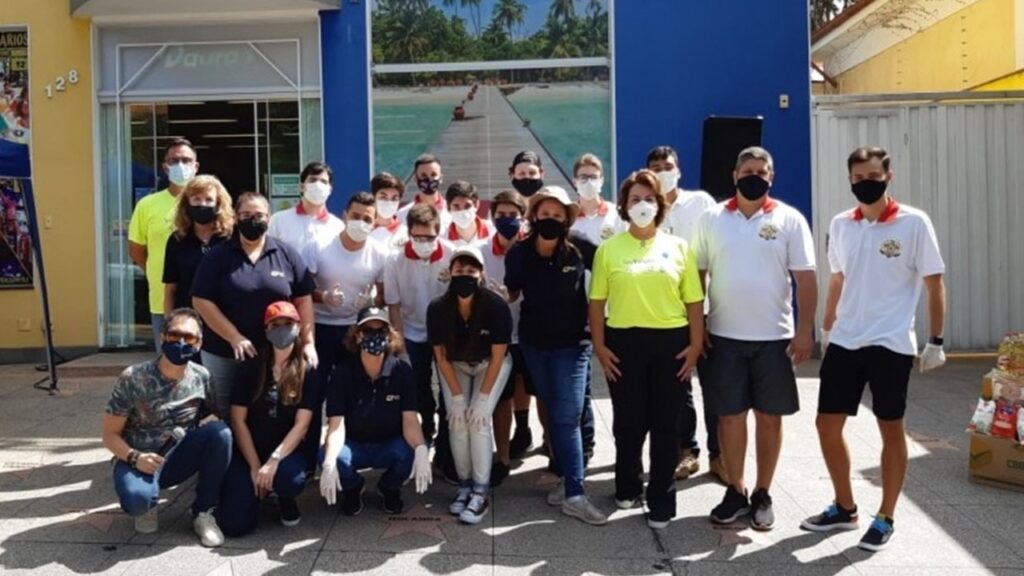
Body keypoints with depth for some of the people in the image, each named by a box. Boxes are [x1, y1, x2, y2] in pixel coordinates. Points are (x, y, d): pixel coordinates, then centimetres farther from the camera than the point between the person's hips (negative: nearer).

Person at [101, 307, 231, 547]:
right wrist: (135, 457, -29)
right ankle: (147, 505, 5)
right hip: (138, 460, -3)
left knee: (220, 432, -26)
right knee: (137, 498, -37)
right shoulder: (133, 379, -15)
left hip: (178, 457, 3)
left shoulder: (201, 377, -7)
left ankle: (203, 513, -10)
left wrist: (211, 420, -18)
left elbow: (212, 413, 8)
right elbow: (110, 435, -10)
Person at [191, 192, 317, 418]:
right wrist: (234, 338, -14)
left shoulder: (287, 255, 2)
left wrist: (308, 343, -3)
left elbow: (303, 300, 3)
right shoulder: (218, 256, -2)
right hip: (224, 354, -1)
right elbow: (202, 301, -6)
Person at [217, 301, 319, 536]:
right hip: (247, 451, 1)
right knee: (234, 524, -17)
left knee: (291, 478, -37)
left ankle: (285, 499, 2)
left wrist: (274, 460, -23)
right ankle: (257, 489, 19)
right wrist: (255, 466, -11)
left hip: (286, 450, -1)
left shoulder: (308, 373, -2)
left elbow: (301, 425, -10)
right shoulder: (251, 368, 0)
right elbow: (238, 420, -2)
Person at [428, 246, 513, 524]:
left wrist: (482, 399, -20)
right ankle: (464, 485, 7)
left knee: (479, 421, -16)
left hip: (490, 365, -2)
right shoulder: (437, 308, -25)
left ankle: (480, 492, -6)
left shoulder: (496, 306, -31)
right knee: (457, 421, -11)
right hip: (455, 365, 2)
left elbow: (497, 356, -21)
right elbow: (441, 356, -14)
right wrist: (457, 397, -15)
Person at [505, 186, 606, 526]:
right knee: (553, 414, 13)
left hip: (572, 342, -3)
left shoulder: (579, 249, -11)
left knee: (567, 417, -8)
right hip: (534, 343, 3)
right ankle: (567, 480, 25)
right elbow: (511, 293, 8)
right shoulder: (518, 253, -5)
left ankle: (574, 494, -4)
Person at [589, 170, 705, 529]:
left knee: (666, 424, 6)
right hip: (624, 341, 0)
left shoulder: (678, 247, 6)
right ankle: (627, 488, 31)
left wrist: (695, 344, -3)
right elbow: (597, 301, 3)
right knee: (628, 422, 9)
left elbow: (694, 301, 5)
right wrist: (599, 345, -4)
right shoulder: (609, 248, 3)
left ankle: (661, 501, 17)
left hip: (671, 341, 1)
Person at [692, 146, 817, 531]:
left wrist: (805, 331, -9)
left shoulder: (790, 220, -1)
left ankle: (763, 494, 21)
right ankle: (736, 491, 21)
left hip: (774, 337, -1)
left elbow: (805, 279, -2)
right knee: (730, 415, 6)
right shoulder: (711, 219, 3)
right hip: (724, 336, 1)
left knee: (769, 416, 8)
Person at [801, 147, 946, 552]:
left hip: (890, 344, -4)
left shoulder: (914, 223, -7)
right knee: (827, 425, 7)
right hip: (844, 342, 5)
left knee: (891, 429, 7)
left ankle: (885, 519, 21)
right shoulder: (840, 225, 6)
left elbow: (934, 284, -4)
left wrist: (935, 342, -6)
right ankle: (844, 508, 25)